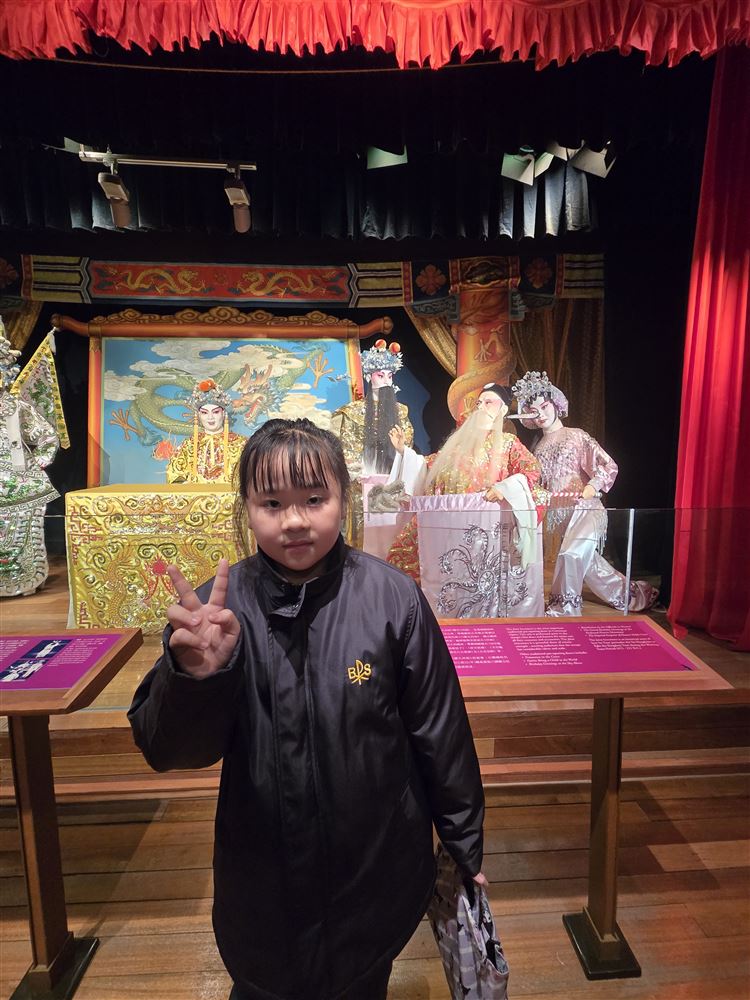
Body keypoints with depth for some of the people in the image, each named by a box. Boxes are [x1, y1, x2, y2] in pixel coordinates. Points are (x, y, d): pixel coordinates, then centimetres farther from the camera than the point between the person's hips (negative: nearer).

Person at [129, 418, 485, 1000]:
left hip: (379, 869, 0)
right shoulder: (218, 606, -14)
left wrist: (465, 846, 2)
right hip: (261, 875, 1)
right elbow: (168, 750, -13)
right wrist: (195, 676, -34)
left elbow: (440, 732, -8)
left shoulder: (392, 597, -17)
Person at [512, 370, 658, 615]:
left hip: (586, 509, -6)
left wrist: (592, 486, -25)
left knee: (571, 554, -26)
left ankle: (563, 609, -10)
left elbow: (608, 466, -8)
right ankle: (634, 594, 30)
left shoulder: (576, 436, 0)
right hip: (560, 515, 6)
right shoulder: (538, 448, 15)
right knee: (587, 563, 9)